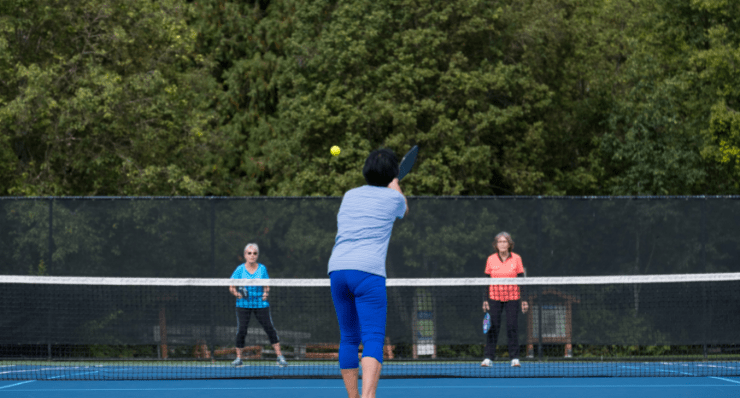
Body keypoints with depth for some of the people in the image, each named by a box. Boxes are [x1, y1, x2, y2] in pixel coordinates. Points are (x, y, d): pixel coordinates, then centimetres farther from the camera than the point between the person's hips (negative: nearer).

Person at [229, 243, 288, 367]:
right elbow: (231, 287, 2)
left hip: (261, 304, 1)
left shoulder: (262, 268, 4)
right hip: (243, 304, -1)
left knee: (269, 328, -7)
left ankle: (280, 357, -2)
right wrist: (237, 294, -18)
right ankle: (238, 358, 6)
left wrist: (266, 293, -12)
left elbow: (266, 286, 9)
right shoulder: (240, 269, 0)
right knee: (241, 330, -8)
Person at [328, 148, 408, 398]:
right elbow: (404, 210, 34)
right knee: (373, 340, -12)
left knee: (349, 339, 15)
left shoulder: (349, 196, 20)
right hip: (367, 271, -5)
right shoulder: (392, 198, 8)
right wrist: (395, 187, 54)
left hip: (337, 269, 5)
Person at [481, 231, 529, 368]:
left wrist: (524, 300, -2)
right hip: (494, 298, 1)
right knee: (493, 327, -2)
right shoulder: (491, 259, 2)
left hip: (512, 298, -1)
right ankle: (489, 357, 3)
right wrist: (485, 300, 2)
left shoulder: (516, 259, 0)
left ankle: (514, 358, 3)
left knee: (512, 327, -4)